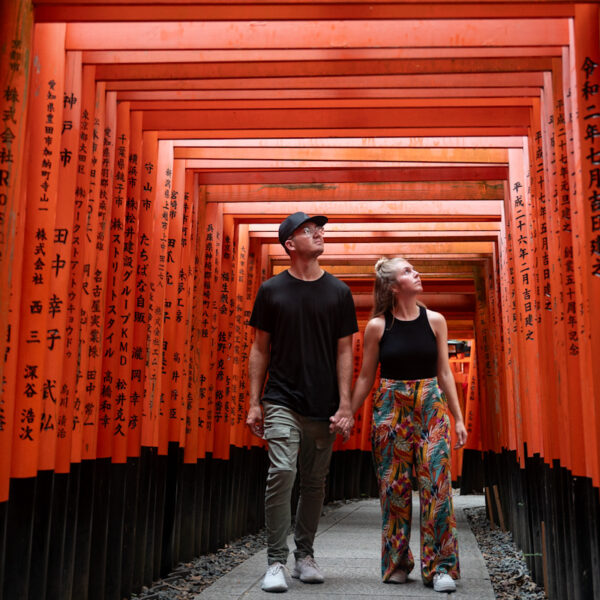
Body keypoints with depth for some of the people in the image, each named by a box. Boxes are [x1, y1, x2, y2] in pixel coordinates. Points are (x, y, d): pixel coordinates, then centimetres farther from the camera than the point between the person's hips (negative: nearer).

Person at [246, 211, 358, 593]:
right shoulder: (271, 290, 3)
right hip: (282, 401, -2)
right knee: (282, 472, -14)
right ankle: (276, 562, -4)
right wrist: (255, 402, 1)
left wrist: (345, 405, -2)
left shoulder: (339, 292, 5)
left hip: (324, 405, 2)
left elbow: (344, 352, 5)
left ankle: (305, 557, 23)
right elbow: (261, 349, 6)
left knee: (315, 482, 8)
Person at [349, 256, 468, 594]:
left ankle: (441, 566, 2)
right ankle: (396, 565, 17)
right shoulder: (378, 326, -1)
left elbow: (444, 372, 7)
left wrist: (459, 418, 4)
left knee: (437, 483, -6)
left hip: (431, 406, 1)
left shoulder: (435, 321, 4)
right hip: (391, 408, -1)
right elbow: (366, 378, 5)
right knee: (394, 487, 3)